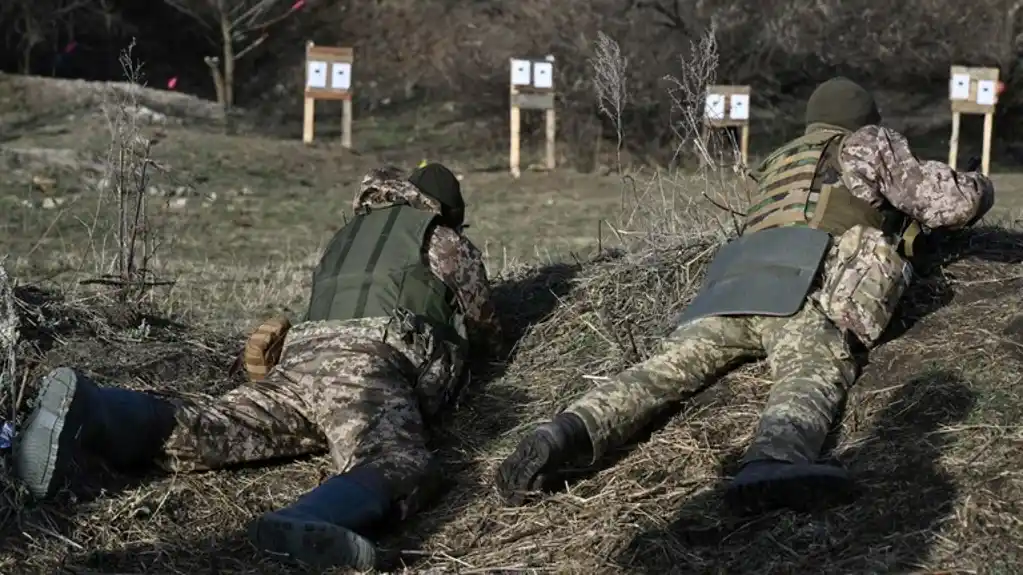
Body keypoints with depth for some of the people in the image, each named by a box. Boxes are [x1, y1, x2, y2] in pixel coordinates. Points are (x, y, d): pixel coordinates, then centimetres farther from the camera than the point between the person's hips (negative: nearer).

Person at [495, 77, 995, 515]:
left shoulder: (779, 161, 41)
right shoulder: (870, 143, 26)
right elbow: (951, 201, 23)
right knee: (812, 376, -29)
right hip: (803, 286, -6)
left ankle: (567, 433, -35)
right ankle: (774, 463, -62)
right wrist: (977, 187, 45)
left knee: (667, 369, -10)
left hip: (734, 283, 6)